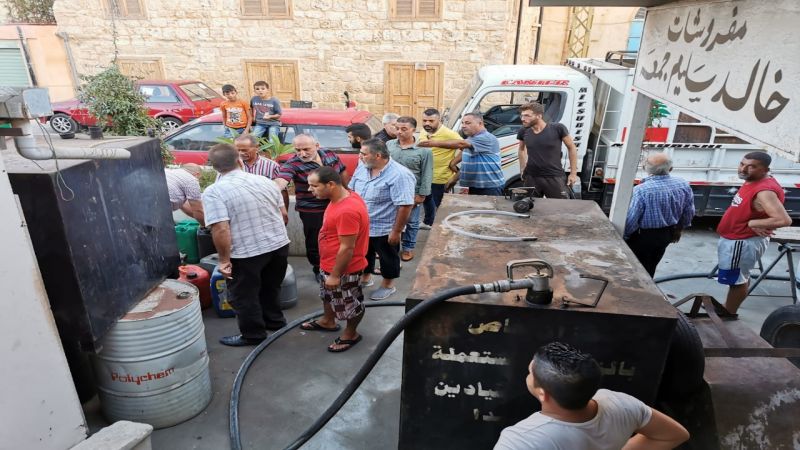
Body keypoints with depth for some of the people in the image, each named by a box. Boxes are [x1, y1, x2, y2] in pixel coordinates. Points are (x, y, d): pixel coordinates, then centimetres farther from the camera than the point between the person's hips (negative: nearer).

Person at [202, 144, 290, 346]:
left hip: (247, 253, -6)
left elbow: (221, 229, -22)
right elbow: (284, 215, 9)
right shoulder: (265, 181, 2)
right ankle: (274, 320, 40)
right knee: (270, 287, 25)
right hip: (279, 245, 6)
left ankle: (253, 334, 26)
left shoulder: (214, 191, -14)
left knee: (244, 295, 14)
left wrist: (224, 259, -13)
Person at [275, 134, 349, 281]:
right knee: (315, 242, 8)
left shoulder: (330, 155, -5)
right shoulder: (293, 164, -20)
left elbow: (343, 175, 9)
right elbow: (280, 182, -36)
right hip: (312, 212, -4)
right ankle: (319, 270, 33)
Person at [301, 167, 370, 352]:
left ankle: (351, 335, 36)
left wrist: (335, 275, -20)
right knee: (328, 294, 30)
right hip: (330, 264, 10)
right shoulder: (344, 197, -3)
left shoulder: (347, 211, -35)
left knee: (350, 302, 14)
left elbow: (347, 248, -29)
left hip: (345, 269, -10)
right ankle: (328, 321, 53)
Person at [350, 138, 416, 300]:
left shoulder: (399, 175, -25)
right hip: (360, 226, 7)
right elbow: (351, 191, 10)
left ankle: (388, 285, 34)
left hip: (384, 229, -7)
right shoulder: (362, 167, -2)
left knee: (388, 258, 14)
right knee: (363, 254, 24)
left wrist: (396, 231, -22)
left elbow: (405, 206, -25)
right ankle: (365, 278, 46)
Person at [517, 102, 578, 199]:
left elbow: (571, 148, 0)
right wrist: (522, 169, 14)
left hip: (554, 177, -3)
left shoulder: (557, 128, -10)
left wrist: (573, 173, -1)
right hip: (531, 178, 3)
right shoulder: (524, 131, 0)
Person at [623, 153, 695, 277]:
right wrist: (679, 229, 19)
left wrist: (624, 236, -7)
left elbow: (631, 219, -24)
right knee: (651, 267, 25)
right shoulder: (683, 185, -10)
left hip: (643, 236, -6)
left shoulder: (641, 190, -29)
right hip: (667, 234, 6)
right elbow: (689, 211, 3)